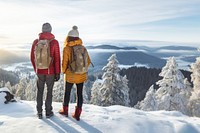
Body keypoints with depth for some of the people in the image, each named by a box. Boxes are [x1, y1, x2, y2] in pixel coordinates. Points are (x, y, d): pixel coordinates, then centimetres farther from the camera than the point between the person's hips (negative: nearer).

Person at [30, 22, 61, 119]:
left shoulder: (36, 42, -2)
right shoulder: (54, 42, -12)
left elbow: (32, 57, 6)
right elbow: (57, 59, -13)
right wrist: (58, 73, -6)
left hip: (39, 71, 3)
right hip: (50, 72, -2)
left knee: (40, 91, 16)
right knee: (49, 91, 12)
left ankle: (39, 112, 23)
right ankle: (48, 112, 21)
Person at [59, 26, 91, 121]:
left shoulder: (67, 48, -13)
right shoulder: (82, 47, -2)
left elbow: (64, 63, -12)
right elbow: (88, 61, 2)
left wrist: (64, 71, 8)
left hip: (70, 76, -3)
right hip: (81, 75, 3)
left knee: (67, 92, 17)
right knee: (79, 94, 11)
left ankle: (65, 110, 34)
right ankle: (77, 114, 17)